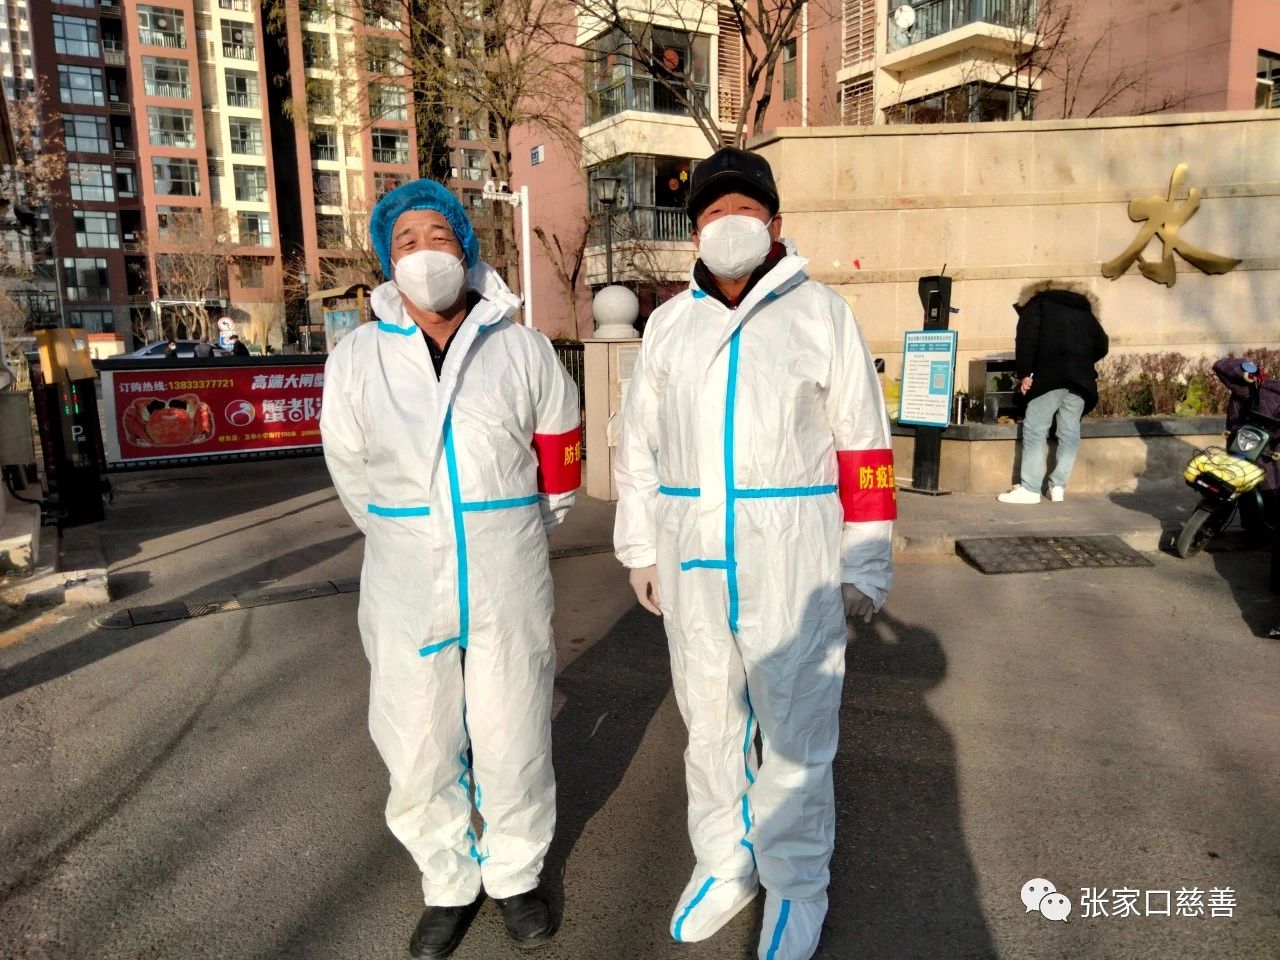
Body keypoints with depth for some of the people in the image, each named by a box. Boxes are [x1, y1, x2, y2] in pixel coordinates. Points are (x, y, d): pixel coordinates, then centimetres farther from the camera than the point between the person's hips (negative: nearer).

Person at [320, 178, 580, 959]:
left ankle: (516, 875, 38)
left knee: (514, 741, 12)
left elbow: (557, 471, 9)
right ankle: (449, 885, 37)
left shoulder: (525, 351, -3)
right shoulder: (357, 359, -2)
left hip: (509, 587, 0)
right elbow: (356, 479, 10)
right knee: (417, 749, 12)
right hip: (405, 590, 1)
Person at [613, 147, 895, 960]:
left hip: (794, 559, -3)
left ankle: (795, 887, 28)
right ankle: (724, 864, 37)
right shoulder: (669, 322, 9)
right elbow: (640, 443, 12)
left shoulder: (822, 313, -1)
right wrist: (641, 551, 11)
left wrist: (865, 569, -4)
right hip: (693, 559, 4)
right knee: (709, 720, 16)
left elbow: (863, 445, -2)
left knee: (797, 730, 6)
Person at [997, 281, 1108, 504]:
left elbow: (1027, 337, -3)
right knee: (1069, 433, 7)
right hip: (1081, 378, 5)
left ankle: (1030, 488, -11)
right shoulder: (1085, 311, 29)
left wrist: (1024, 373, -5)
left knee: (1035, 431, -6)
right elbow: (1102, 345, 20)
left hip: (1050, 375, -5)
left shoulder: (1036, 303, 15)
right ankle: (1058, 486, 4)